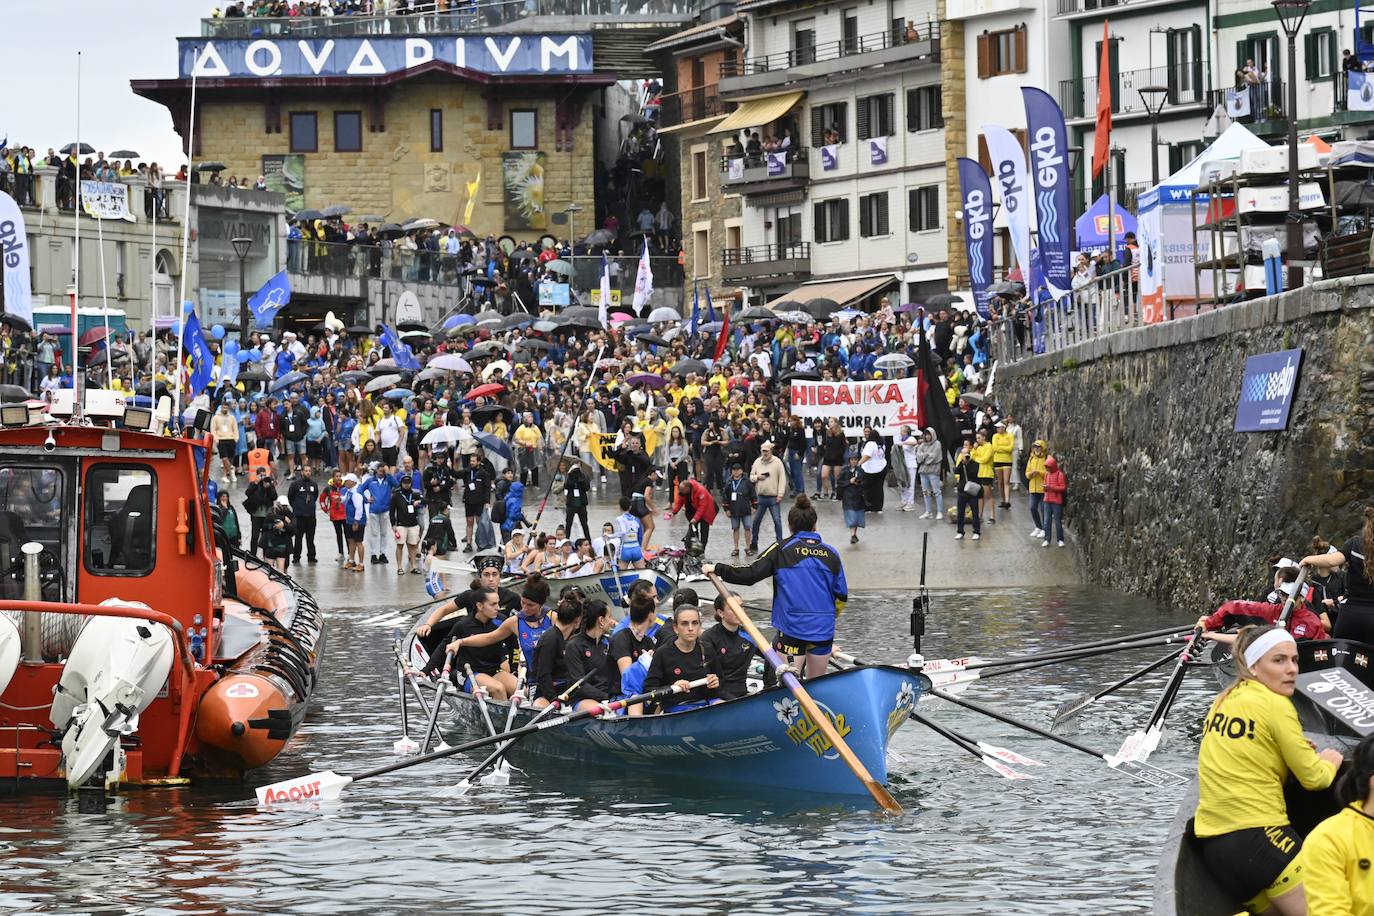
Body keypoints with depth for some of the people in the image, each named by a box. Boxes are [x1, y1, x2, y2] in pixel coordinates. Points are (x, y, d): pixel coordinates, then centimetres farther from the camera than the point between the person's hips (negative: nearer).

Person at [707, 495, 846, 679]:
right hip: (823, 630, 3)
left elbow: (750, 574, -12)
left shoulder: (782, 550, -4)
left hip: (792, 628, -3)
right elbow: (841, 595, 9)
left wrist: (717, 569, -2)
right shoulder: (831, 554, 6)